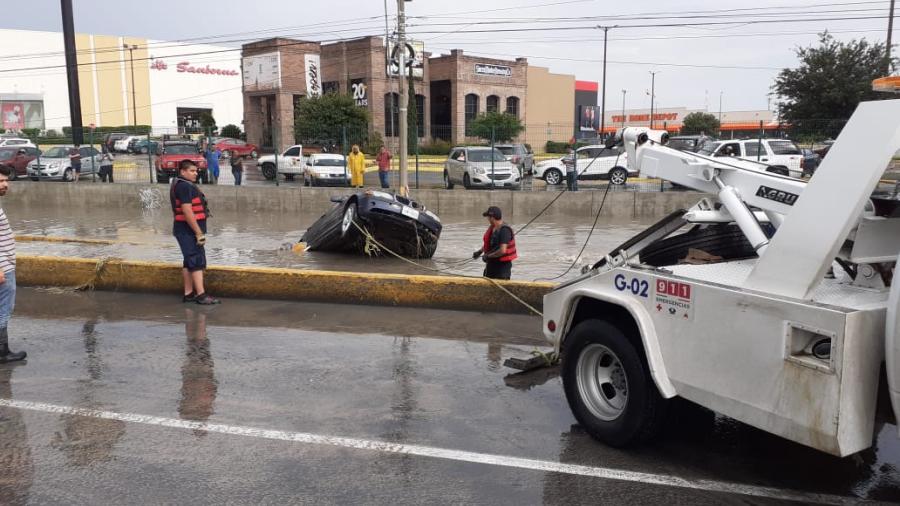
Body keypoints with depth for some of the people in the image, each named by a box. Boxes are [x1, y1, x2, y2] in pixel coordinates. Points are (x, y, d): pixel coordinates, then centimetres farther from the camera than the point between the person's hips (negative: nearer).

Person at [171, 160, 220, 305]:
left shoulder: (185, 185, 18)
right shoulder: (184, 186, -16)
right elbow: (187, 212, -23)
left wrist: (198, 231, 21)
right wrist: (199, 233, -22)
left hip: (187, 231, 10)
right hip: (189, 230, -10)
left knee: (189, 262, 12)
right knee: (198, 261, -10)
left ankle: (189, 293, 17)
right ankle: (201, 294, -11)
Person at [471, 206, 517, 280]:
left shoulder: (504, 230, -22)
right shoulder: (492, 228, 7)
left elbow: (502, 251, -28)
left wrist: (488, 256, -17)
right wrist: (480, 251, 6)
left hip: (502, 266, -9)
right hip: (491, 264, 9)